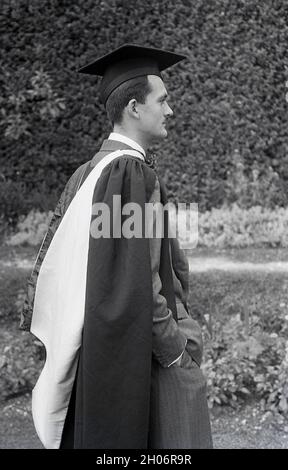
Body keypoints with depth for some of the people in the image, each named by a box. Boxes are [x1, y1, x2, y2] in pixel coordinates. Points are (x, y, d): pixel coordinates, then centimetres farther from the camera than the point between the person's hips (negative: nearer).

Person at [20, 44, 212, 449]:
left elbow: (52, 254, 13)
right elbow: (138, 275, -22)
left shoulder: (88, 172, 9)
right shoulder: (133, 171, -18)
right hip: (142, 351, -9)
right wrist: (176, 348, -15)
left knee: (98, 440, 18)